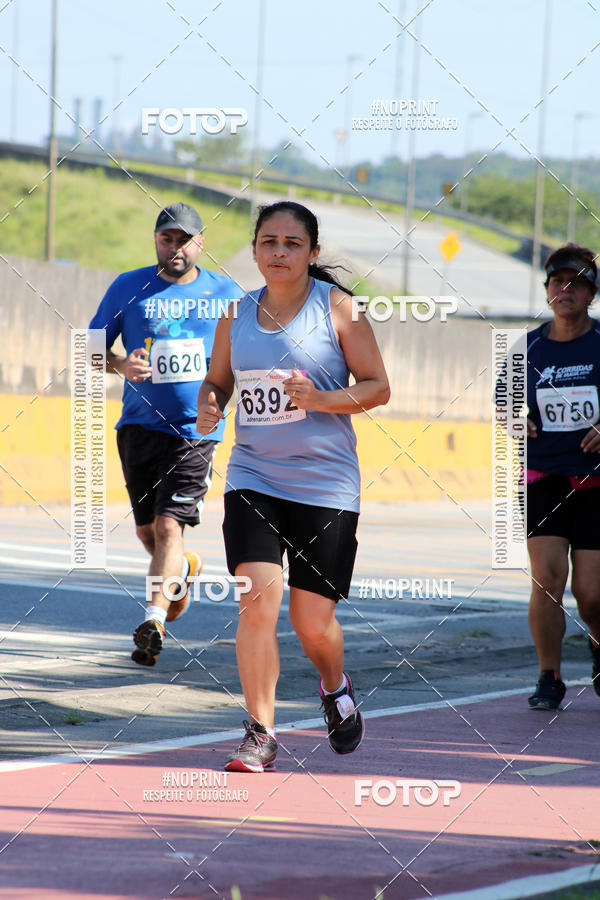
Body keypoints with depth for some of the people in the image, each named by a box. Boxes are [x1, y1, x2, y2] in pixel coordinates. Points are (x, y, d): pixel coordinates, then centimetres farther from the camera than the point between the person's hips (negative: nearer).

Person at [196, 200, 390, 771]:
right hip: (253, 478, 2)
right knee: (257, 602, -15)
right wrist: (208, 406, -2)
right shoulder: (237, 314, 8)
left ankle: (335, 688, 35)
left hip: (326, 484, -2)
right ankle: (260, 734, -7)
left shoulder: (337, 307, -3)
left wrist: (321, 399, -18)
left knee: (314, 624, 0)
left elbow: (378, 387, -1)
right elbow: (217, 380, 21)